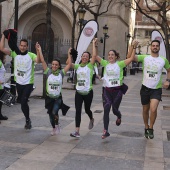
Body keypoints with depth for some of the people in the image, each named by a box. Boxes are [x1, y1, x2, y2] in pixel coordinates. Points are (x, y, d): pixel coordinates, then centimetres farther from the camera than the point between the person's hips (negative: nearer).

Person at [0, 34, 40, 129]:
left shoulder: (31, 55, -9)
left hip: (28, 83, -5)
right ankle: (28, 120, 34)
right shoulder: (15, 54, 1)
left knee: (23, 102, -15)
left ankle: (27, 120, 7)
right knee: (23, 103, 15)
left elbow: (38, 60, -29)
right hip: (18, 83, 5)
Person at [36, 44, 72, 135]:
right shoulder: (48, 72, -3)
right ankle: (54, 128, 33)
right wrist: (40, 51, -11)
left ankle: (57, 125, 9)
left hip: (58, 98, -2)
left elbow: (69, 64, -5)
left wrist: (69, 54, -7)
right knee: (50, 114, 12)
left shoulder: (61, 73, -3)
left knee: (54, 112, -19)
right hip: (49, 97, 2)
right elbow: (42, 61, -8)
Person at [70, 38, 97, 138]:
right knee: (78, 111, -6)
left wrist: (94, 44, -14)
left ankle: (91, 119, 49)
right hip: (79, 92, 3)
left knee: (87, 109, 13)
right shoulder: (78, 66, 8)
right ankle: (77, 132, -8)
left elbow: (94, 55, -16)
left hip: (88, 92, -3)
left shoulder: (90, 66, -4)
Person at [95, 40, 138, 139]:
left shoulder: (120, 64, -1)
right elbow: (96, 56, 2)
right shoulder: (105, 63, 7)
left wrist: (133, 47, -17)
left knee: (115, 110, 7)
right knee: (106, 108, -16)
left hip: (117, 90, -1)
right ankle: (106, 131, -13)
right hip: (107, 90, 2)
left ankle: (119, 117, 47)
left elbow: (131, 58, -11)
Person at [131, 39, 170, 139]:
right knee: (145, 110, 14)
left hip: (157, 89, -1)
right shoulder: (144, 58, -1)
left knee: (153, 109, -20)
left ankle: (151, 128, 3)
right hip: (145, 88, 1)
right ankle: (146, 127, 36)